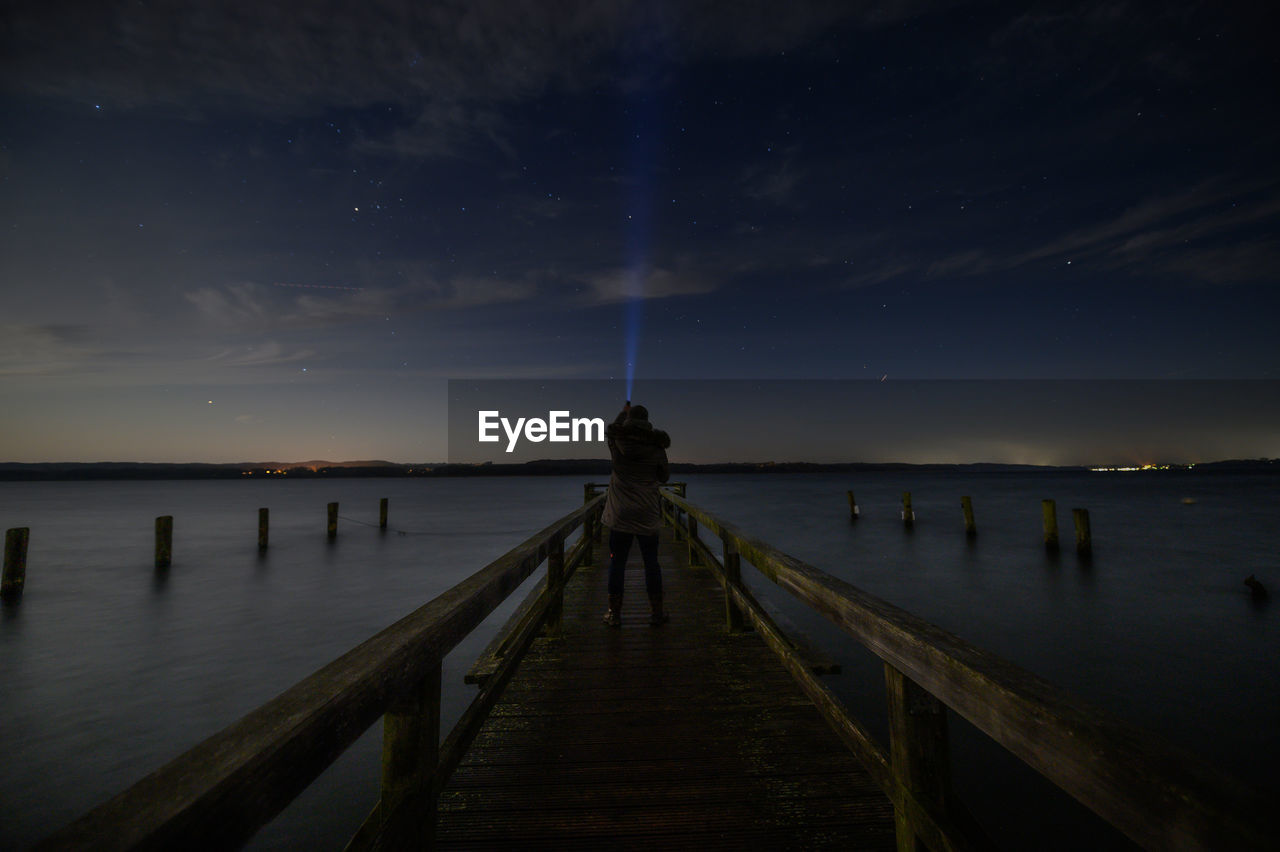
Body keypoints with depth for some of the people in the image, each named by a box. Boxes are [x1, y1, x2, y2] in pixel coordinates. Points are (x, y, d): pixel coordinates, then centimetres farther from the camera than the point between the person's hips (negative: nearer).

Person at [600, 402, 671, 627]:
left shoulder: (617, 441, -3)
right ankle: (657, 612, 18)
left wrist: (624, 412, 37)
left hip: (620, 514, 0)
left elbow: (611, 429, 22)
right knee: (651, 562, 9)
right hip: (648, 514, 0)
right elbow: (663, 476, 8)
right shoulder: (656, 446, -4)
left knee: (617, 563, 7)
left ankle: (614, 613, 13)